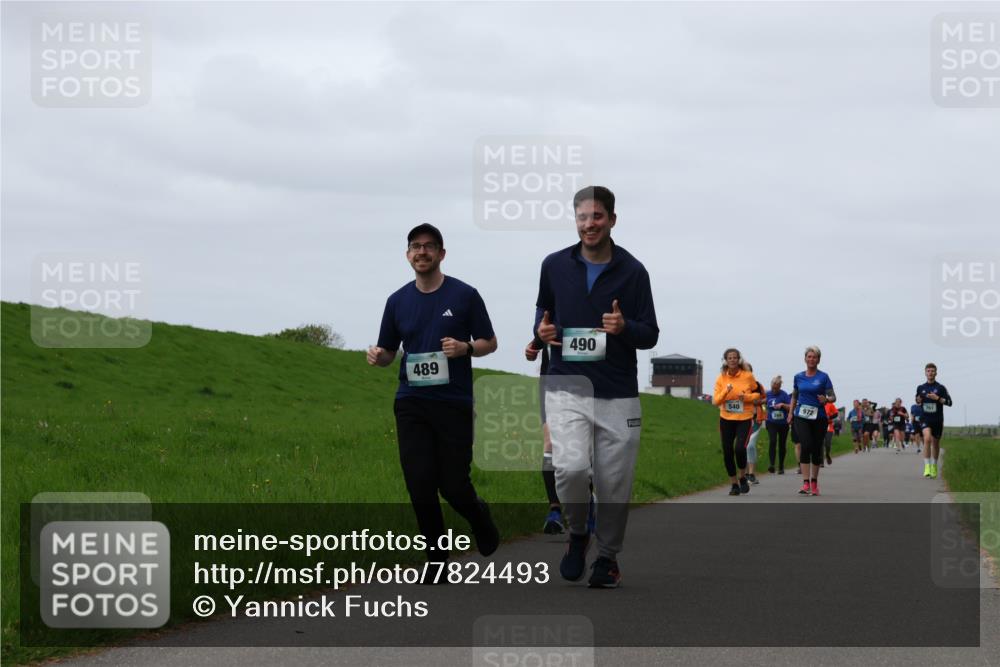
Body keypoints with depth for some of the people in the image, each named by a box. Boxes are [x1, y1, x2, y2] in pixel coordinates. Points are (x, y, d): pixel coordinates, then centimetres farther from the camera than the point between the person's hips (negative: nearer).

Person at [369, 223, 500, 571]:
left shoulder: (465, 295, -1)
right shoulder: (398, 301, 8)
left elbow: (489, 342, 4)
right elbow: (388, 351, 15)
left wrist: (465, 348, -17)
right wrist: (378, 356, -9)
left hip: (454, 403, -3)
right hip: (411, 404, 3)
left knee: (453, 484, -4)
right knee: (419, 483, -4)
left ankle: (478, 514, 31)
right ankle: (437, 557, 7)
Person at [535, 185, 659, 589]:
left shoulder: (633, 271, 0)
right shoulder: (555, 266, 5)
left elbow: (651, 335, 3)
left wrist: (625, 327, -19)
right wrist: (542, 330, 0)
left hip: (618, 393, 0)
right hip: (566, 389, 0)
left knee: (614, 483, 2)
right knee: (571, 467, -20)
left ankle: (607, 556, 25)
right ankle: (577, 534, 8)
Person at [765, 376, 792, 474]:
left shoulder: (784, 395, -7)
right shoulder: (767, 394, 2)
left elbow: (791, 408, -12)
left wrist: (783, 405, -24)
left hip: (783, 423, 0)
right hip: (771, 423, 0)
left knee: (782, 444, 9)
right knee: (772, 441, -21)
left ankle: (781, 467, 22)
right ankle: (771, 465, -29)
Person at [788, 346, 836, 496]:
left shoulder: (823, 377, -1)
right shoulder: (798, 377, 7)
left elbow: (833, 397, -2)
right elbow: (794, 396, 21)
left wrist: (826, 400, -23)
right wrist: (791, 412, 12)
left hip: (818, 417, 0)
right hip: (801, 417, 0)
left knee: (816, 449, 7)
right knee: (806, 446, -17)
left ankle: (814, 482, 24)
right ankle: (806, 483, -21)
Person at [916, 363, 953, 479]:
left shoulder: (940, 388, -3)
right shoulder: (921, 388, 5)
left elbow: (949, 402, -6)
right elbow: (918, 402, 18)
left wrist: (937, 398, -19)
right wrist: (918, 401, -6)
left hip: (938, 420, 0)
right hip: (925, 418, 0)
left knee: (935, 443, 12)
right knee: (927, 439, -23)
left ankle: (934, 466, 33)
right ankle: (927, 466, -23)